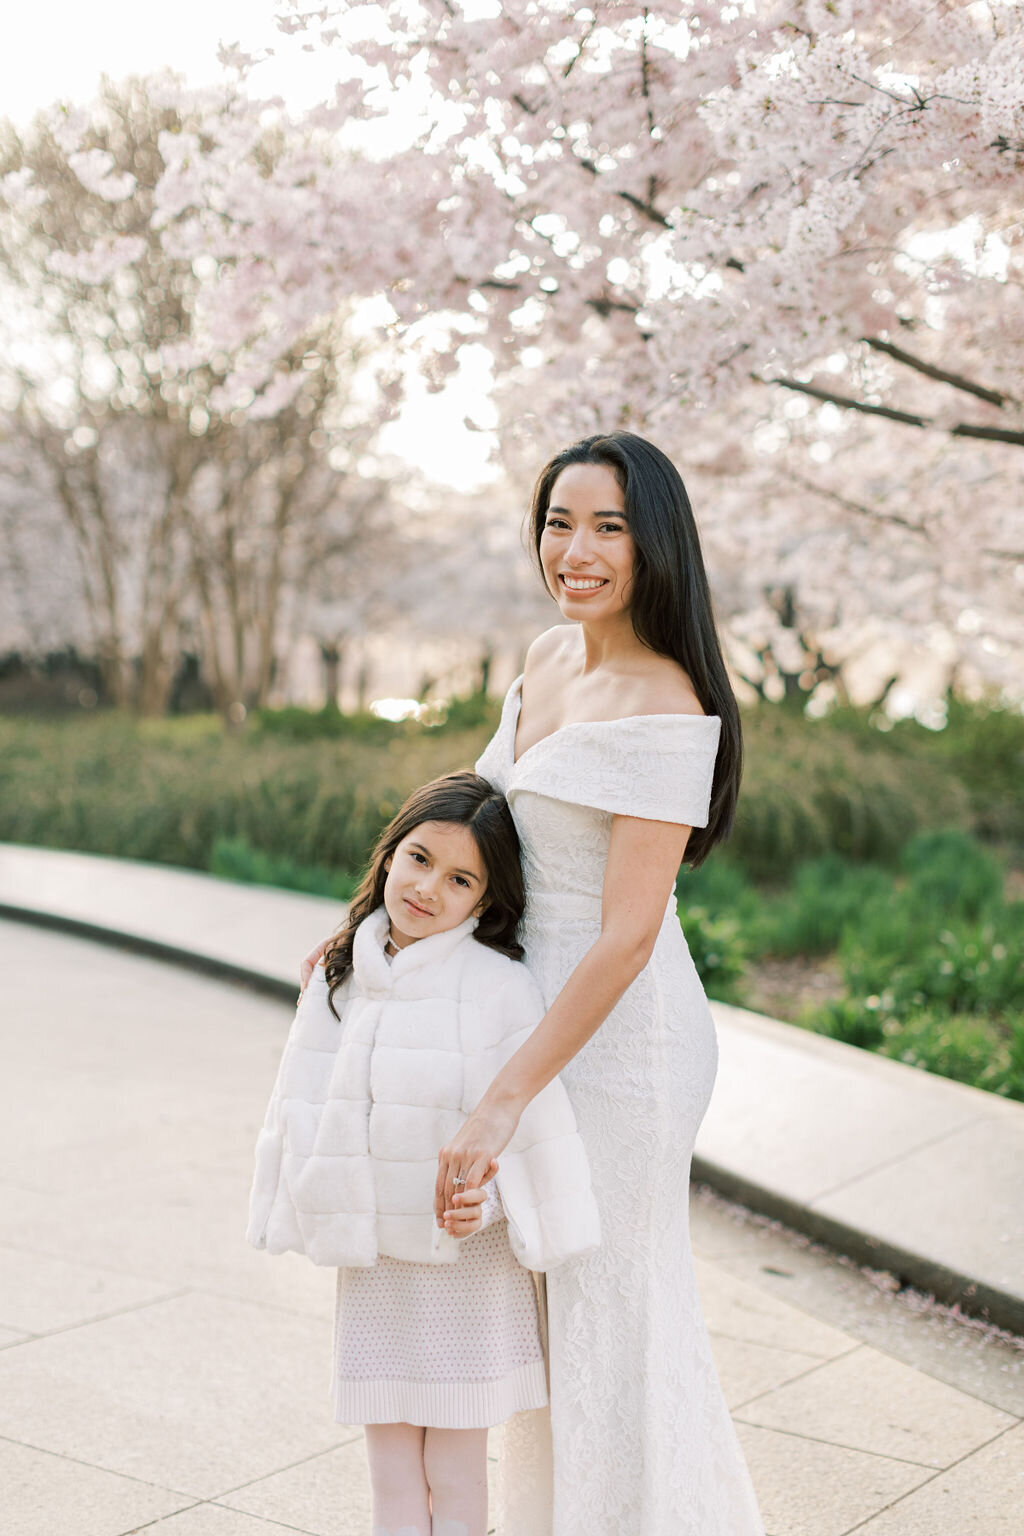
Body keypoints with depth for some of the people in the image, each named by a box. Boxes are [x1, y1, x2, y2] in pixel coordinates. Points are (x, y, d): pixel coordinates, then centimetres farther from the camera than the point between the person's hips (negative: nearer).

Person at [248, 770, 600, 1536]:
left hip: (465, 1267, -4)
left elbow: (531, 1119, -13)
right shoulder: (342, 977, 3)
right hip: (369, 1259, 5)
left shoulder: (500, 987, -14)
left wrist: (482, 1199, -25)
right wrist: (307, 1208, 8)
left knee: (454, 1472, 8)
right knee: (390, 1468, 13)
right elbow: (306, 1107, 10)